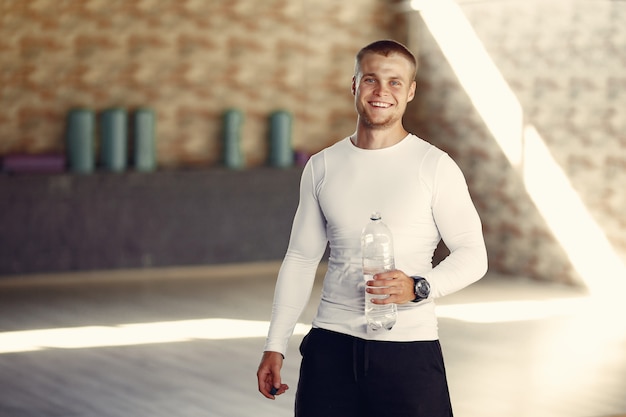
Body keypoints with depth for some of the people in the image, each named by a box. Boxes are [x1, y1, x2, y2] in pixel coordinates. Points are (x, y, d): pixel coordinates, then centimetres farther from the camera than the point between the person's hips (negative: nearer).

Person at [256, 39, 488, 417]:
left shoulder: (434, 166, -2)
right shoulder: (323, 167, 9)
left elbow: (473, 255, -1)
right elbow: (301, 259, 13)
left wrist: (418, 288, -19)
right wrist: (275, 346, 9)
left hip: (409, 347, -3)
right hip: (331, 344, 3)